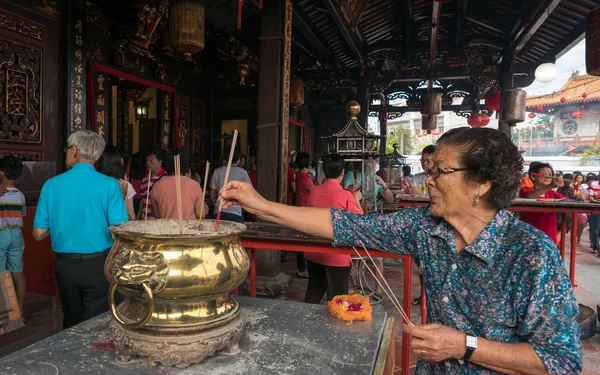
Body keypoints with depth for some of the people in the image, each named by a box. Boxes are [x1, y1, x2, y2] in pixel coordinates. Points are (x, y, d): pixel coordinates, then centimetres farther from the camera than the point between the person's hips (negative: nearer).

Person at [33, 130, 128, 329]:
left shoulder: (51, 185, -3)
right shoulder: (109, 185, -12)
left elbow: (39, 234, 1)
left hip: (65, 265, 4)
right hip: (98, 265, -3)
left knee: (71, 323, 22)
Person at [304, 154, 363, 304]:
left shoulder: (313, 192, -1)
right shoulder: (346, 196, -16)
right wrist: (356, 199, 8)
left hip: (314, 252, 5)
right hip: (337, 255, -5)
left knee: (314, 292, 19)